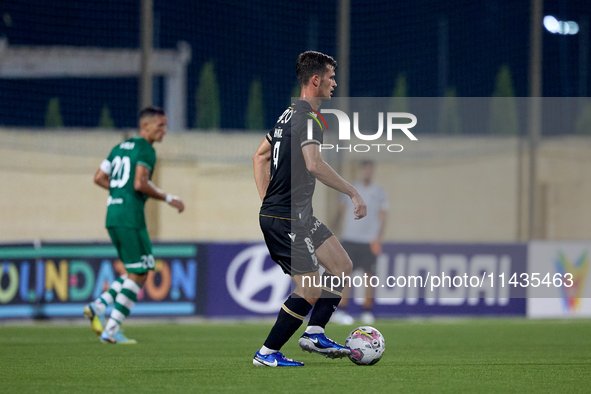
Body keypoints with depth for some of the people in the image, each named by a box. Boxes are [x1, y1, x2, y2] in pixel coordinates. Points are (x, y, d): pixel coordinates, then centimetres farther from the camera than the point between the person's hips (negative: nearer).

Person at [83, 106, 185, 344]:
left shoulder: (120, 147, 19)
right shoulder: (146, 150, -7)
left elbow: (99, 178, 18)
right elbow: (140, 183, -19)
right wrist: (169, 199, -9)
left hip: (112, 217, 9)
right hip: (131, 217, -9)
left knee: (138, 273, 17)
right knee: (138, 275, -2)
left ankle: (98, 307, 3)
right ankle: (111, 331, -6)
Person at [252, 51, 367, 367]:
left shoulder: (290, 114, 15)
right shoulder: (307, 118, -16)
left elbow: (260, 156, 24)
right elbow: (314, 164, -32)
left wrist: (268, 201, 20)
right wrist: (353, 193, -28)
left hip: (300, 216, 10)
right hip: (287, 219, -10)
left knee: (342, 267, 10)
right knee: (311, 290, -9)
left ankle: (314, 334, 10)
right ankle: (267, 353, -1)